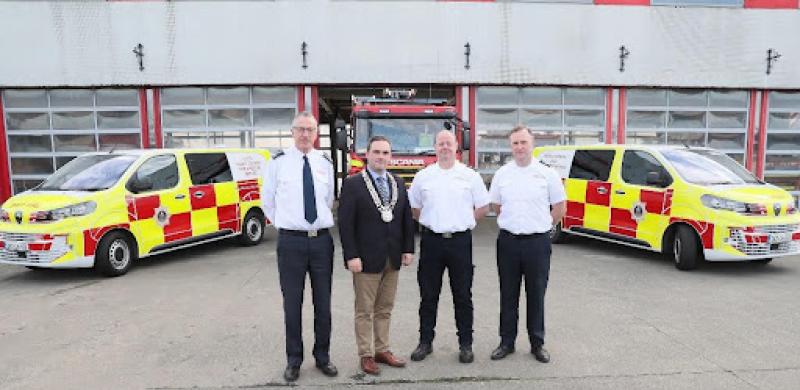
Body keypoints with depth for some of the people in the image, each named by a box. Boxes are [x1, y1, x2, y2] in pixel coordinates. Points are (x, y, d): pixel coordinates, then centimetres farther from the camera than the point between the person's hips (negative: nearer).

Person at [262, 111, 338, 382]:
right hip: (291, 240, -2)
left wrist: (321, 222, 12)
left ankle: (322, 356, 28)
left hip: (322, 239, 2)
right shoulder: (278, 162, -3)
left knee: (323, 302, 11)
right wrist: (283, 224, 7)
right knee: (292, 303, 7)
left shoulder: (325, 163, 5)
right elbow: (267, 201, 7)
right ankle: (294, 360, 24)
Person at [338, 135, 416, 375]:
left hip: (393, 258, 5)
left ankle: (382, 350, 26)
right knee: (364, 310, 6)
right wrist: (352, 256, -15)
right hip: (366, 259, -5)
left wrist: (408, 250, 5)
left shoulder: (398, 183, 9)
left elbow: (407, 219, 11)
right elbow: (345, 223, -10)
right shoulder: (352, 184, -6)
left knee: (385, 309, 14)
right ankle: (366, 355, 18)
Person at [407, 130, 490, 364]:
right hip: (431, 241, 1)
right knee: (428, 296, 8)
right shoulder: (423, 176, 5)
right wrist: (429, 222, 6)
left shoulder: (470, 176, 2)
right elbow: (414, 207, 14)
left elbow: (483, 207, 7)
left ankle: (466, 344, 18)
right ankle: (425, 342, 20)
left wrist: (463, 222, 3)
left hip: (460, 241, -1)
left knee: (463, 296, 6)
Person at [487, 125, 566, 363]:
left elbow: (560, 208, 5)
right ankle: (507, 342, 22)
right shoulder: (502, 174, 4)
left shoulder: (547, 174, -1)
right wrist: (513, 223, 11)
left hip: (537, 242, -2)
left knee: (536, 296, 8)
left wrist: (540, 225, 6)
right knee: (508, 295, 10)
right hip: (508, 241, 2)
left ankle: (537, 344, 22)